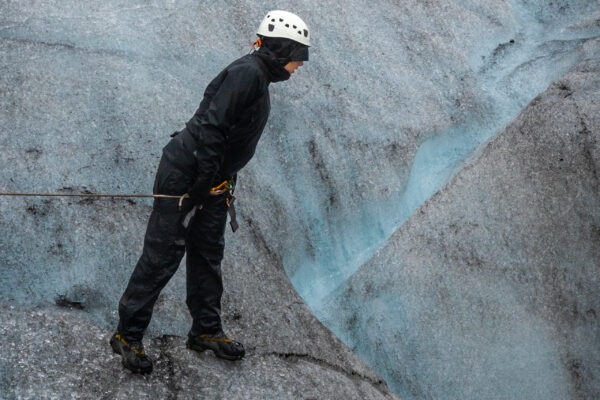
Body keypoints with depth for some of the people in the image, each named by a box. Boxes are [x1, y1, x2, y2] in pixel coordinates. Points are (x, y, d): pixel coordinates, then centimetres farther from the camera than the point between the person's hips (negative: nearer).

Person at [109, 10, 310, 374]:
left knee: (208, 254, 15)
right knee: (163, 255, -5)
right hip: (184, 175, -10)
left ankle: (207, 330, 26)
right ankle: (128, 336, 2)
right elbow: (211, 128, -26)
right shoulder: (246, 73, -19)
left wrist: (225, 186, 19)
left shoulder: (259, 78, 12)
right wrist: (205, 183, -23)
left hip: (212, 178, 10)